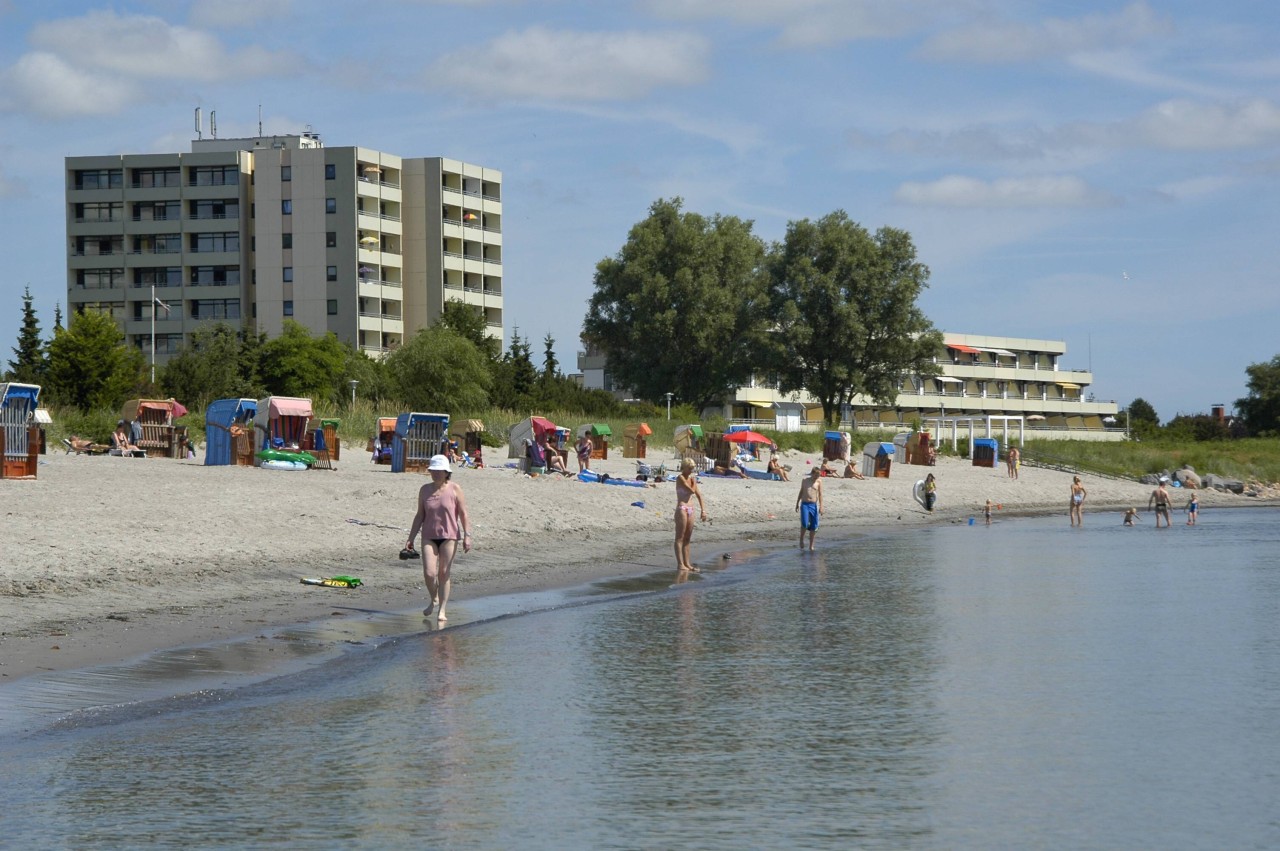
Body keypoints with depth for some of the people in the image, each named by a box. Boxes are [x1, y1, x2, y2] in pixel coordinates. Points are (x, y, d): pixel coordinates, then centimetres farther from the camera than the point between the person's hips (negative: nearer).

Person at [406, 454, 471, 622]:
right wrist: (411, 539, 10)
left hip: (449, 536, -2)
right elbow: (419, 516, 11)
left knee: (443, 574, -1)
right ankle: (434, 600, 19)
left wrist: (467, 536, -11)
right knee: (429, 573, -9)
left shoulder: (454, 490, -1)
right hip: (429, 537, 2)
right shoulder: (425, 490, 7)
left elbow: (463, 514, -2)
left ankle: (442, 610, 8)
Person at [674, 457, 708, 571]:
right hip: (681, 509, -8)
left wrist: (703, 510, 7)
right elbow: (692, 491, -17)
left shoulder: (691, 479, 14)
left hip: (690, 510, 8)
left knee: (687, 538, 10)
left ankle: (687, 563, 14)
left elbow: (699, 495, 14)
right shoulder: (680, 478, -9)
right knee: (680, 538, -7)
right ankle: (680, 564, -9)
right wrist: (694, 482, 2)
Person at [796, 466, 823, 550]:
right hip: (804, 504, 0)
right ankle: (801, 539, 8)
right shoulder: (805, 480, 6)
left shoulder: (818, 481, 2)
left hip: (813, 505, 0)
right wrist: (797, 503, 16)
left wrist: (821, 506, -9)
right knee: (804, 524, -16)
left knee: (813, 526, 2)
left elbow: (820, 494, -1)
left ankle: (811, 545, 13)